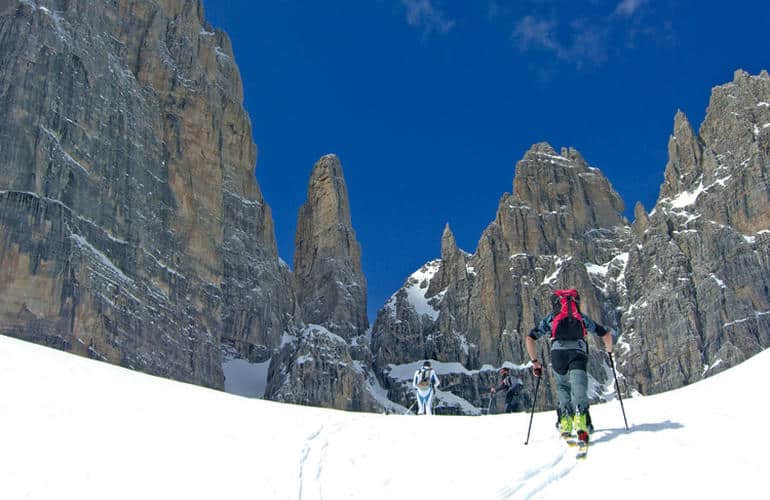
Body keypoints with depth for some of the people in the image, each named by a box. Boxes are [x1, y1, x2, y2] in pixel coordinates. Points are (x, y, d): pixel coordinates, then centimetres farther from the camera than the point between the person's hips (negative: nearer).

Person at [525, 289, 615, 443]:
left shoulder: (550, 318, 28)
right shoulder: (583, 317, 31)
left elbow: (530, 339, 20)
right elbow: (606, 335, 29)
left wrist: (535, 362, 27)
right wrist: (609, 351, 48)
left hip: (558, 354, 1)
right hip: (579, 354, 0)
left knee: (562, 387, 20)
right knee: (579, 391, -12)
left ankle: (565, 421, 3)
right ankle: (580, 422, -36)